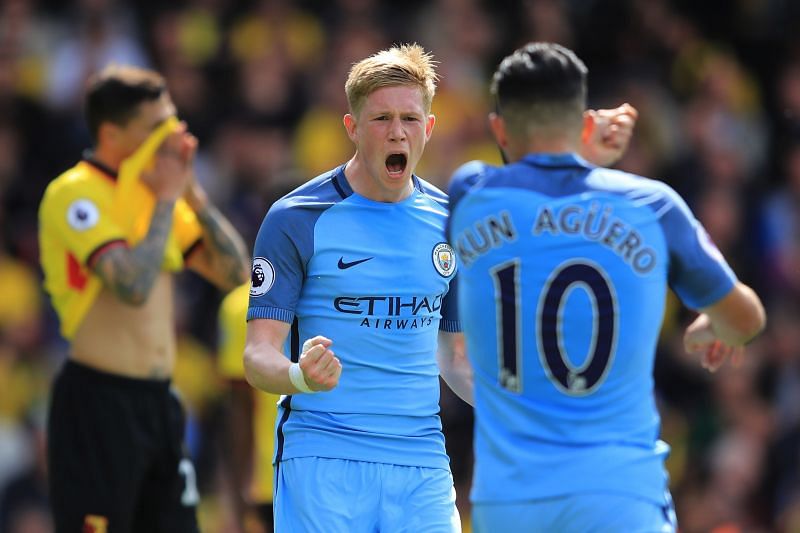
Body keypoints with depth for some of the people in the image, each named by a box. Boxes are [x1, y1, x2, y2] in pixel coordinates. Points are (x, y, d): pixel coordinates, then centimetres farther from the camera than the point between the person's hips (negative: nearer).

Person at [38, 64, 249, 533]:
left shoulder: (158, 188, 12)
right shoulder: (75, 194, -13)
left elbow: (234, 273, 10)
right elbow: (133, 285, -27)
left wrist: (193, 194, 0)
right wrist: (166, 200, -15)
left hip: (159, 401, 8)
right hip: (97, 402, -8)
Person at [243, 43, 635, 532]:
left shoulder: (450, 222, 11)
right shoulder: (296, 219, -3)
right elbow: (258, 357, -6)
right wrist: (300, 376, -28)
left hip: (422, 469, 4)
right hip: (321, 459, -4)